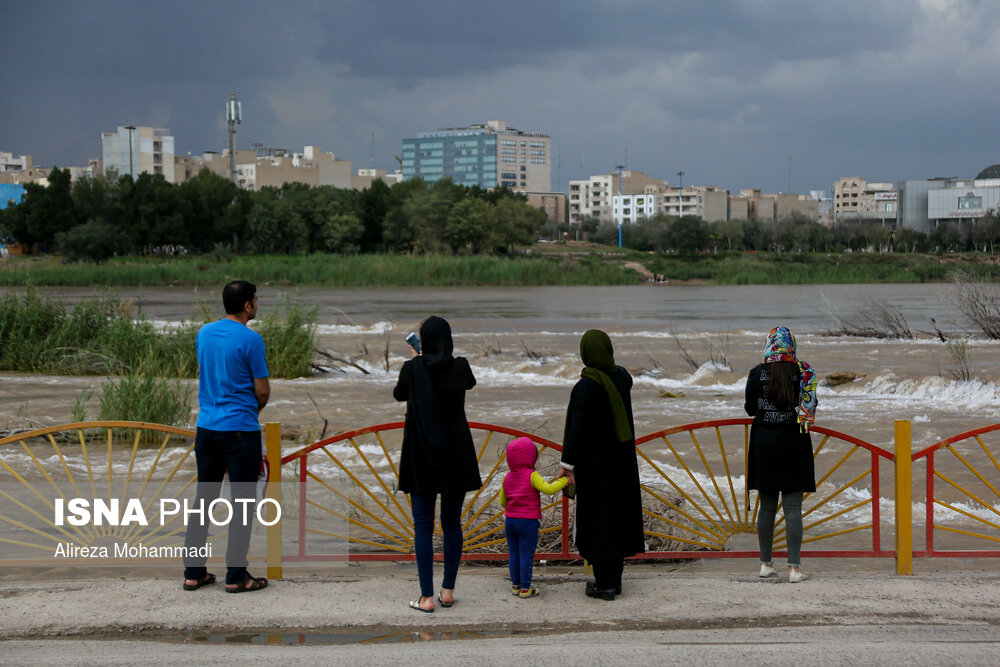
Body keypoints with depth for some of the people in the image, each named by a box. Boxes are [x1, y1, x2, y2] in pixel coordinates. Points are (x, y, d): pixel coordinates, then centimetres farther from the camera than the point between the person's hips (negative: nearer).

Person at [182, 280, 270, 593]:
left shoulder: (204, 333, 8)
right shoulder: (250, 339, -12)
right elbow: (263, 391, -9)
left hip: (206, 429, 6)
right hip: (241, 431, -6)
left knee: (204, 498, 12)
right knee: (243, 502, 1)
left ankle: (193, 573, 14)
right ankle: (236, 576, 2)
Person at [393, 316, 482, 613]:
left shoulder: (413, 368, -9)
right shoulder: (460, 366, -5)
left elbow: (398, 394, 12)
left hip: (421, 456, -2)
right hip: (456, 456, 2)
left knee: (423, 524, 1)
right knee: (452, 522, 12)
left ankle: (427, 596, -2)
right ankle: (448, 590, 16)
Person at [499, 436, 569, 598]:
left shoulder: (507, 477, 6)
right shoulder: (532, 476, -13)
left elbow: (502, 502, 12)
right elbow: (549, 489, -23)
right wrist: (564, 480, -11)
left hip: (510, 520, 6)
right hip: (528, 522, -6)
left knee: (513, 553, 14)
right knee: (526, 555, 1)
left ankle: (515, 585, 21)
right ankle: (525, 588, 5)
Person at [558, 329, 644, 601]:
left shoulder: (585, 387, -21)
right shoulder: (622, 377, -2)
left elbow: (577, 428, -22)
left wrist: (567, 463, -16)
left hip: (595, 461, -6)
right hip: (622, 461, 7)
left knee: (599, 517, 2)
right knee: (619, 512, 15)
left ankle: (605, 583, 7)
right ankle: (614, 578, 24)